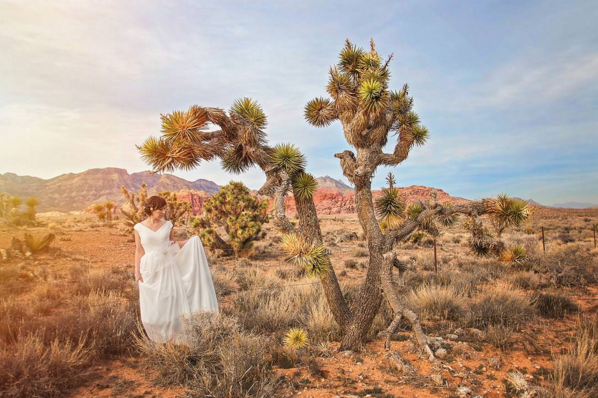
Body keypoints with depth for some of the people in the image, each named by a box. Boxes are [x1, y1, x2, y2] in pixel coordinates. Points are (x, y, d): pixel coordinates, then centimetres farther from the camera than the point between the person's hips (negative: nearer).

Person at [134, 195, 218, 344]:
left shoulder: (167, 225, 2)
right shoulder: (139, 228, -3)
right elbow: (139, 251, 0)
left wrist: (191, 241, -3)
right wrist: (137, 272, -3)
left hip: (168, 267, 2)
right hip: (150, 269, -1)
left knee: (171, 301, 4)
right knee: (152, 305, 7)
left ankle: (174, 337, 17)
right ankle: (157, 338, 25)